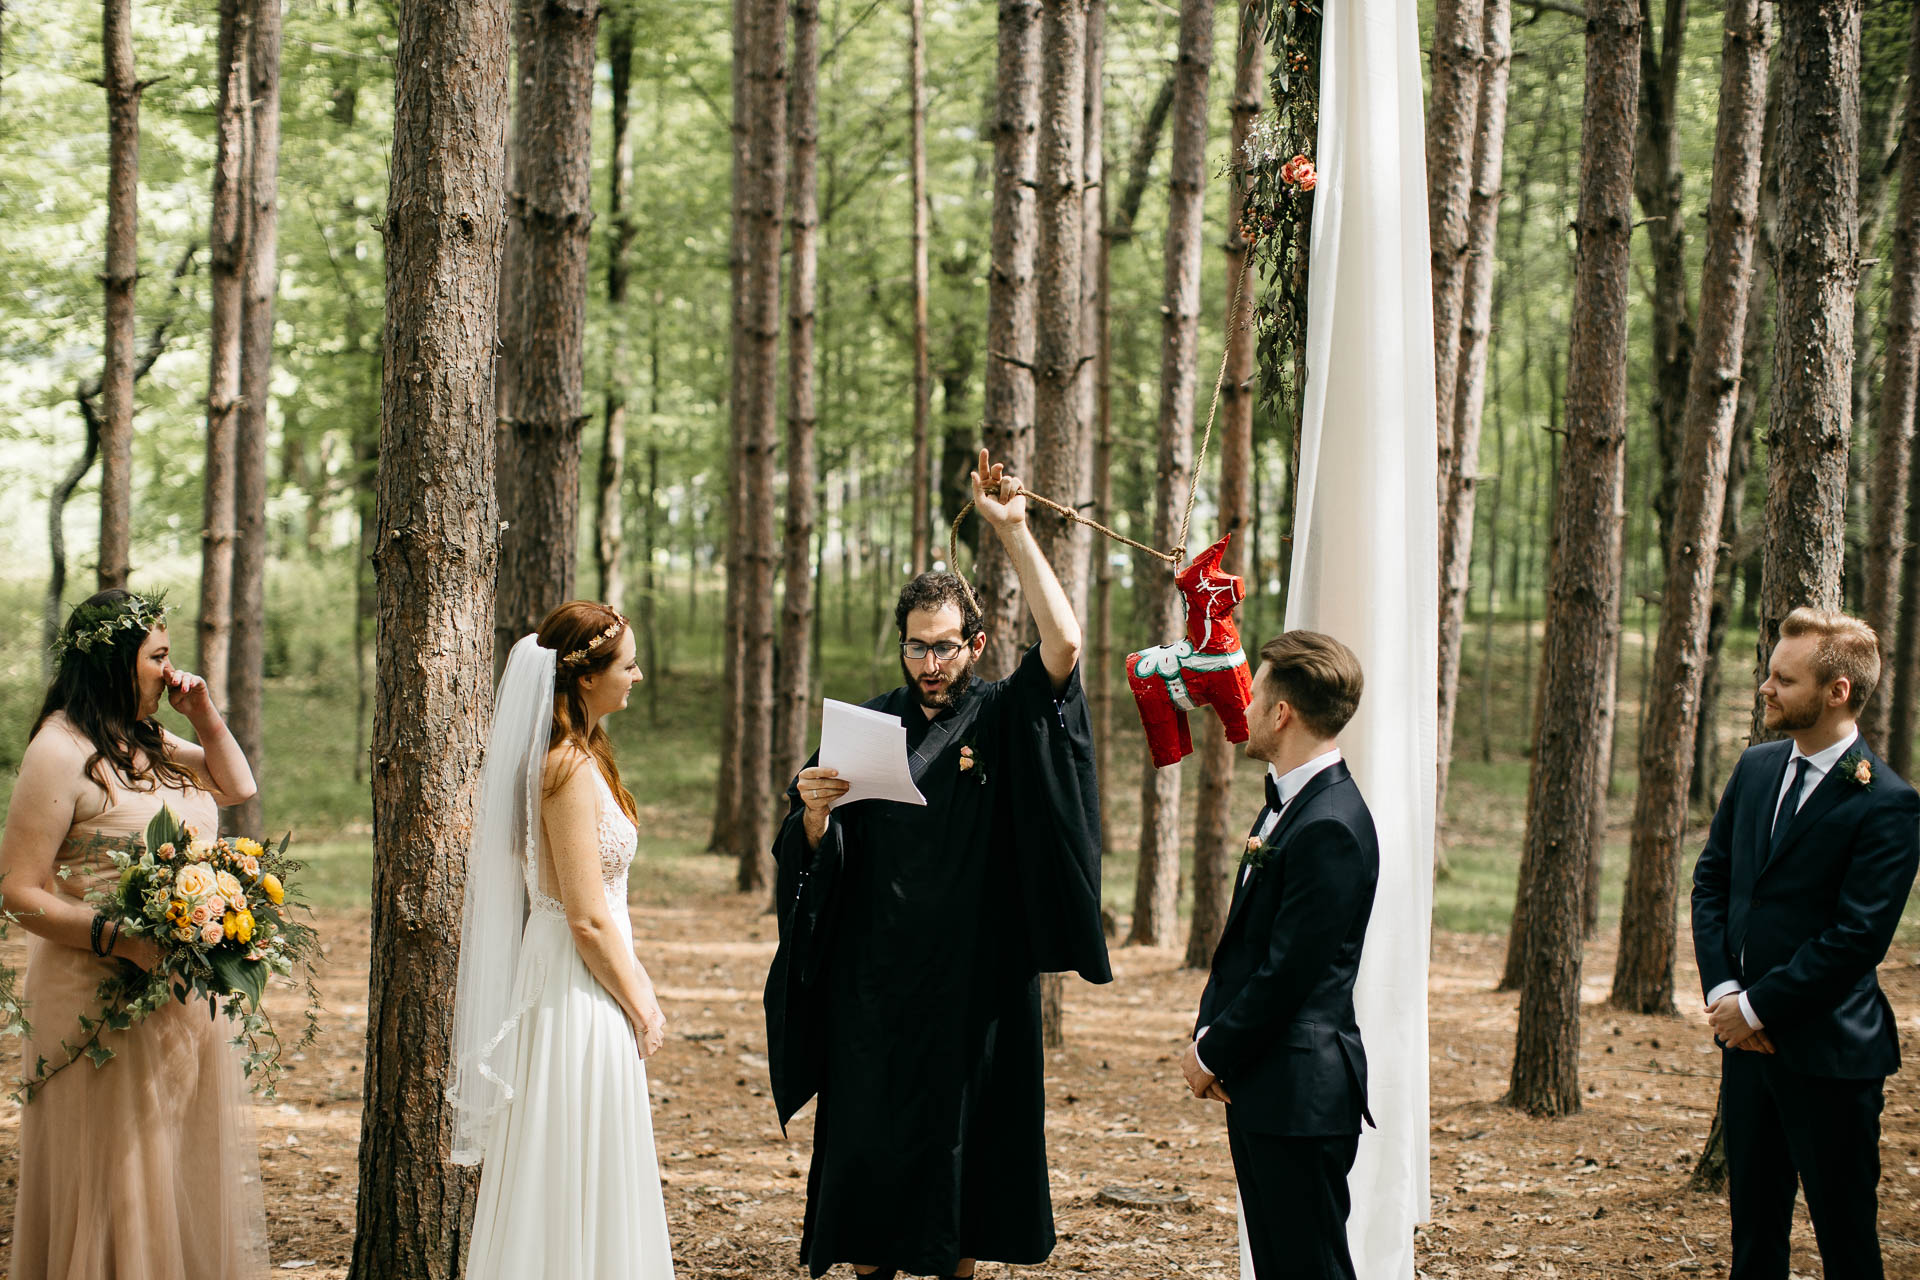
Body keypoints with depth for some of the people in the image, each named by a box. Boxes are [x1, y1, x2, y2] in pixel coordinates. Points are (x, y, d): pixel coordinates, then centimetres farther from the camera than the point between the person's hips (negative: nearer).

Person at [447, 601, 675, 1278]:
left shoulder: (578, 756, 11)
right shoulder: (571, 770, -19)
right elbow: (587, 920, -20)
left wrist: (639, 986, 13)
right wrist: (639, 1008, -10)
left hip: (579, 980, 10)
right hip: (583, 993, -10)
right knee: (580, 1183, -2)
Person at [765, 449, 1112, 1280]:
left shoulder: (1002, 720, 1)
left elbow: (1064, 644, -17)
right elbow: (817, 860, 4)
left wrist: (1012, 530, -17)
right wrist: (814, 813, -20)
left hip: (974, 984, -1)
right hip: (875, 985, 1)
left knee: (962, 1140, 5)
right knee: (869, 1138, 3)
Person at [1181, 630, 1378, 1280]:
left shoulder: (1331, 828, -20)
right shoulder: (1286, 803, 12)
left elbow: (1288, 973, -20)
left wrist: (1215, 1056, -9)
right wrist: (1205, 1033, 7)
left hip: (1301, 1097, -10)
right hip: (1260, 1088, 10)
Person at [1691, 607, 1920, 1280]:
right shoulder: (1756, 768, 8)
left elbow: (1857, 939, -18)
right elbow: (1711, 878, 11)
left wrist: (1756, 1007, -14)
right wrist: (1722, 989, -3)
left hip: (1828, 1051, -7)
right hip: (1746, 1036, 7)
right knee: (1753, 1220, 15)